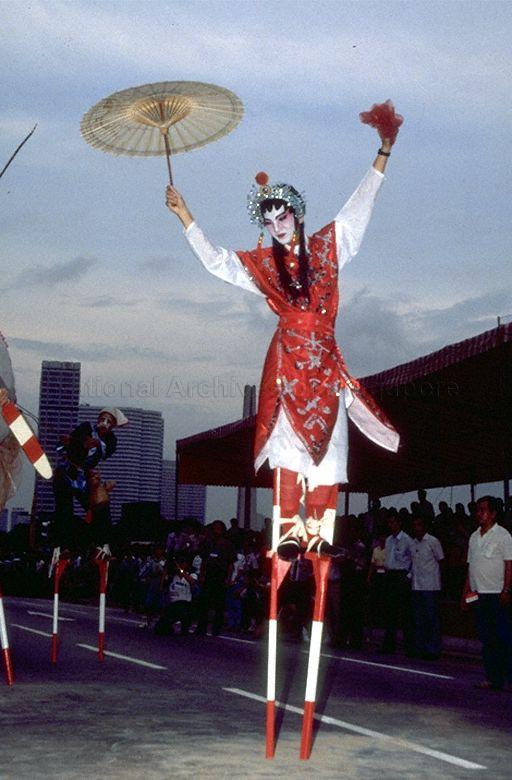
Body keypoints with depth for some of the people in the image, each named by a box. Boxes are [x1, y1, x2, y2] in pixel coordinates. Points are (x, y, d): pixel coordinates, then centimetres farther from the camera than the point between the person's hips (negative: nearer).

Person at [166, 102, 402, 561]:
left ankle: (320, 532, -3)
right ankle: (291, 532, -12)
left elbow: (358, 209, 8)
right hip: (288, 360, -1)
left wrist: (384, 152, 3)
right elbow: (216, 261, 11)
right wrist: (186, 218, 9)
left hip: (325, 359, 1)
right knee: (290, 445, -9)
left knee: (327, 442, -3)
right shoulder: (261, 264, 12)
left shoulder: (326, 247, 10)